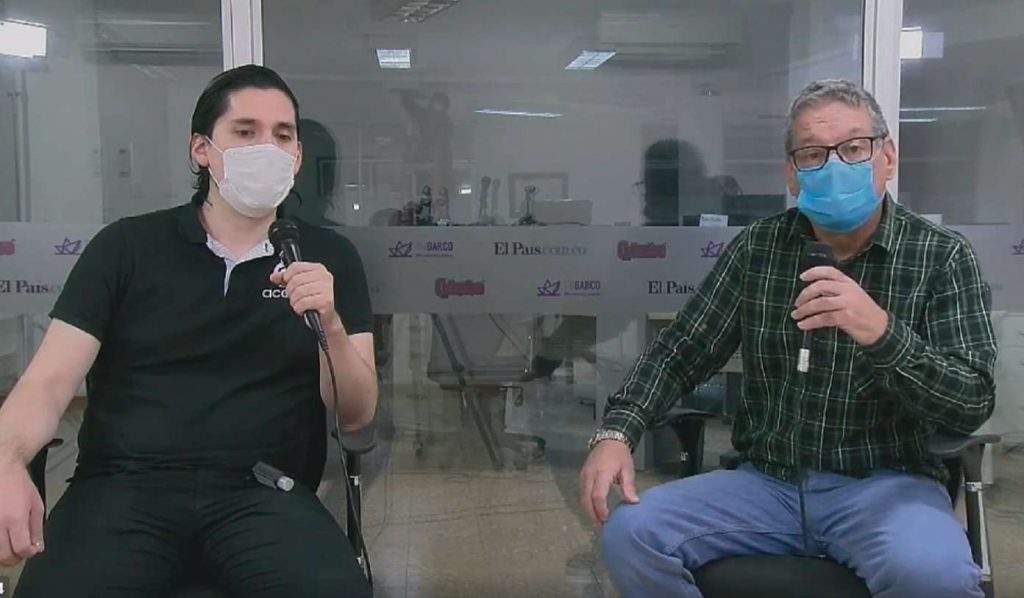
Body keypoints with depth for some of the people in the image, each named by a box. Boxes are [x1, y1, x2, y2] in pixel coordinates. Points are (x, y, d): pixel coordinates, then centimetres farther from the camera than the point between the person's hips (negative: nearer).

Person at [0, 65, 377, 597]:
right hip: (124, 483, 0)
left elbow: (355, 415, 7)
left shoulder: (330, 258, 10)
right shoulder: (126, 247, 8)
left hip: (262, 492, 0)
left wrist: (330, 324, -12)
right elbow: (49, 382, 2)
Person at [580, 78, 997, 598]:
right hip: (766, 480, 3)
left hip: (883, 483, -2)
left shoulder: (941, 257, -4)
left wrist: (882, 333, -31)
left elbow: (972, 404, -11)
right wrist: (615, 433, -10)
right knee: (630, 534, -18)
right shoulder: (758, 246, 4)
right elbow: (681, 350, 7)